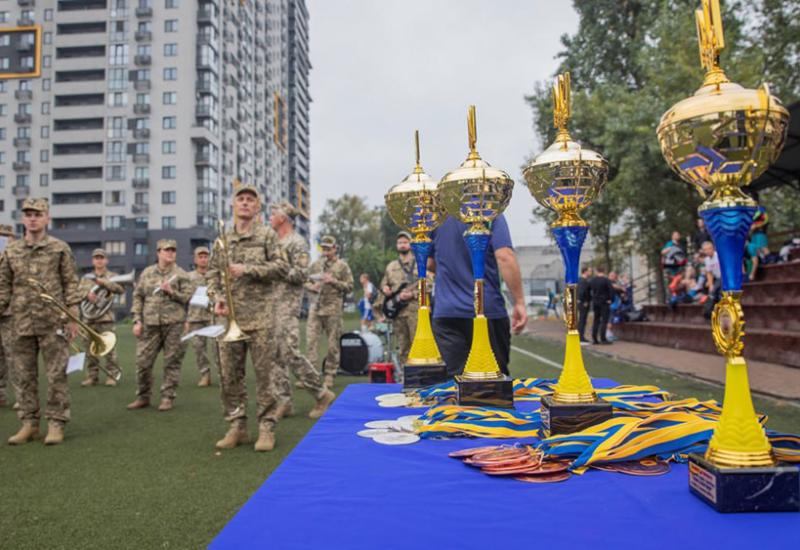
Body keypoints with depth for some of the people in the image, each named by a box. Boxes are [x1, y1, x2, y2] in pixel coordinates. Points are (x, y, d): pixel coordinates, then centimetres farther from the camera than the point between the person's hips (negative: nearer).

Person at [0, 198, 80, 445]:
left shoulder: (60, 248, 0)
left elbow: (71, 284, 0)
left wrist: (73, 318, -4)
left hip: (54, 323, -3)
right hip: (22, 324, 3)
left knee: (56, 375, 0)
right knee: (25, 376, 9)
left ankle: (56, 424, 8)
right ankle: (29, 423, 19)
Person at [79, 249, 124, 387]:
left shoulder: (112, 276, 9)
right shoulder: (86, 278, 18)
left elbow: (121, 289, -9)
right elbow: (78, 292, 5)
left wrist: (104, 283, -19)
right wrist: (87, 294, -17)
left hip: (106, 317, -3)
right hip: (89, 317, 3)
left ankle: (112, 376, -1)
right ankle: (92, 376, 14)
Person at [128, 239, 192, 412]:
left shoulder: (181, 274, 4)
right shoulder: (146, 273, 10)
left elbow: (189, 298, 0)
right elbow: (138, 297, 11)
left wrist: (171, 292, -15)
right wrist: (137, 321, 3)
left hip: (174, 324, -2)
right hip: (149, 324, 2)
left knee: (172, 362, 2)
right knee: (142, 361, 3)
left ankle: (168, 397, 13)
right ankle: (143, 397, 18)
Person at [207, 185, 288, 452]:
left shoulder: (267, 235, 3)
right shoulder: (222, 240, 14)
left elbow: (281, 267, -5)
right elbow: (212, 273, 15)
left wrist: (248, 269, -13)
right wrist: (217, 296, -2)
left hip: (260, 317, -4)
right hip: (229, 317, 4)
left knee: (265, 373, -2)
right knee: (229, 374, 7)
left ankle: (266, 428, 7)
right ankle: (237, 426, 18)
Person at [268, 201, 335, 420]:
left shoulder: (297, 242, -7)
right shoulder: (274, 243, 19)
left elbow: (301, 274, -17)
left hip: (287, 306, -8)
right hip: (271, 304, 9)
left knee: (290, 353, -12)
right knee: (276, 355, 6)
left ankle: (322, 394, 0)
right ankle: (284, 401, 11)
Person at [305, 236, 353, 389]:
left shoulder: (342, 266, 4)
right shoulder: (315, 265, 15)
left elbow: (349, 286, 0)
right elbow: (306, 282, 20)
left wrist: (333, 281, -13)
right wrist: (311, 287, -2)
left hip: (333, 309, -3)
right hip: (315, 307, 3)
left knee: (333, 343, 0)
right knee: (311, 339, -3)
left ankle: (330, 376, 9)